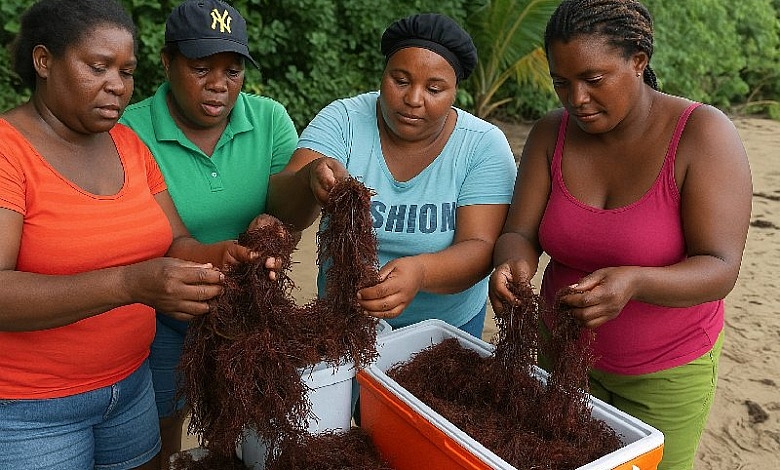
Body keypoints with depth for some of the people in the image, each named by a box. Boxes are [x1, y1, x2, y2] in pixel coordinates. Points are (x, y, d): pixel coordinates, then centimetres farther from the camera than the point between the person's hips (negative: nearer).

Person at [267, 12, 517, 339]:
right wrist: (311, 178, -46)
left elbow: (480, 248, -24)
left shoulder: (484, 146, -15)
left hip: (448, 322, 0)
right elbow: (282, 212, -23)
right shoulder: (343, 120, -14)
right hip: (344, 318, 1)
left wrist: (420, 272, -45)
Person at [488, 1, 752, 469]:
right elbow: (518, 235, -10)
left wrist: (634, 282, -44)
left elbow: (720, 270, -24)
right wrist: (514, 265, -34)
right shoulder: (550, 135, -9)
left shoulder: (704, 135, -20)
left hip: (666, 370, -3)